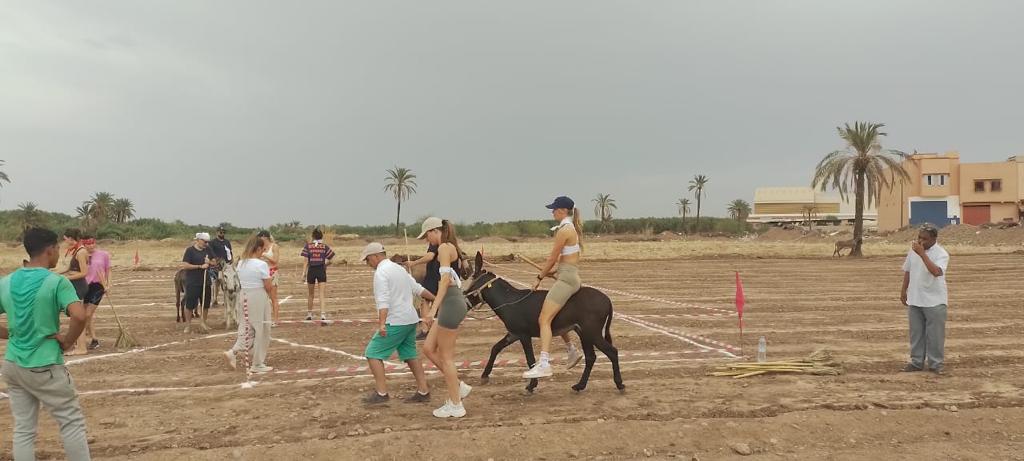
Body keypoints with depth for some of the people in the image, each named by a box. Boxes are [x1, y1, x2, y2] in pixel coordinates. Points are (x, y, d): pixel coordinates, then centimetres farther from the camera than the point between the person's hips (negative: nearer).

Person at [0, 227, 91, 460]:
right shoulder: (56, 282, -15)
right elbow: (79, 316, -29)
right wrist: (67, 341, -13)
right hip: (44, 367, -6)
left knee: (23, 429, 13)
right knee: (72, 421, 7)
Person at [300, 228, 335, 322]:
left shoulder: (308, 246, 1)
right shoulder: (325, 246, 1)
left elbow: (306, 261, -4)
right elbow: (331, 260, -1)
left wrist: (304, 273, -3)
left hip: (311, 270, 1)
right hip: (321, 270, -1)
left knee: (311, 294, 17)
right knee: (323, 294, -3)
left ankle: (309, 314, 30)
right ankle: (323, 314, -15)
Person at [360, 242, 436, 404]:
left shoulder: (381, 272, -11)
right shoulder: (399, 268, 16)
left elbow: (383, 301, -23)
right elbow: (418, 289, 20)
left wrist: (381, 324, -30)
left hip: (395, 322, -9)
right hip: (411, 320, 9)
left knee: (373, 353, -1)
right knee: (410, 355, 15)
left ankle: (381, 393, -4)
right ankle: (423, 391, 16)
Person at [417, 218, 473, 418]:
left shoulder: (444, 247, -12)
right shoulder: (451, 247, 17)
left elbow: (445, 279, -23)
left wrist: (433, 308, -29)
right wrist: (437, 306, 34)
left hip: (451, 304, -10)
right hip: (452, 302, 10)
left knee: (446, 356, 0)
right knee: (428, 349, 14)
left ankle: (455, 406, 9)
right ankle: (459, 386, 20)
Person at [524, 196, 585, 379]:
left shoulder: (564, 230, -13)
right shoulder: (573, 228, 16)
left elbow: (553, 258, -11)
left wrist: (540, 277, 0)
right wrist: (554, 271, 17)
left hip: (566, 279, -10)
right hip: (573, 276, 10)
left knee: (544, 319, -18)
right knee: (555, 316, 26)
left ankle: (544, 364, -28)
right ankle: (572, 350, 38)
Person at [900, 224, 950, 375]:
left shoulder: (941, 253, -14)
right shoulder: (913, 250, 5)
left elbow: (936, 272, -31)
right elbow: (907, 271, 15)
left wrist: (922, 254, -31)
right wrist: (903, 291, 13)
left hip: (934, 301, -5)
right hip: (914, 300, 5)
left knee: (935, 334, 1)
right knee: (916, 333, 11)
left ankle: (936, 363, 11)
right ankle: (917, 362, 19)